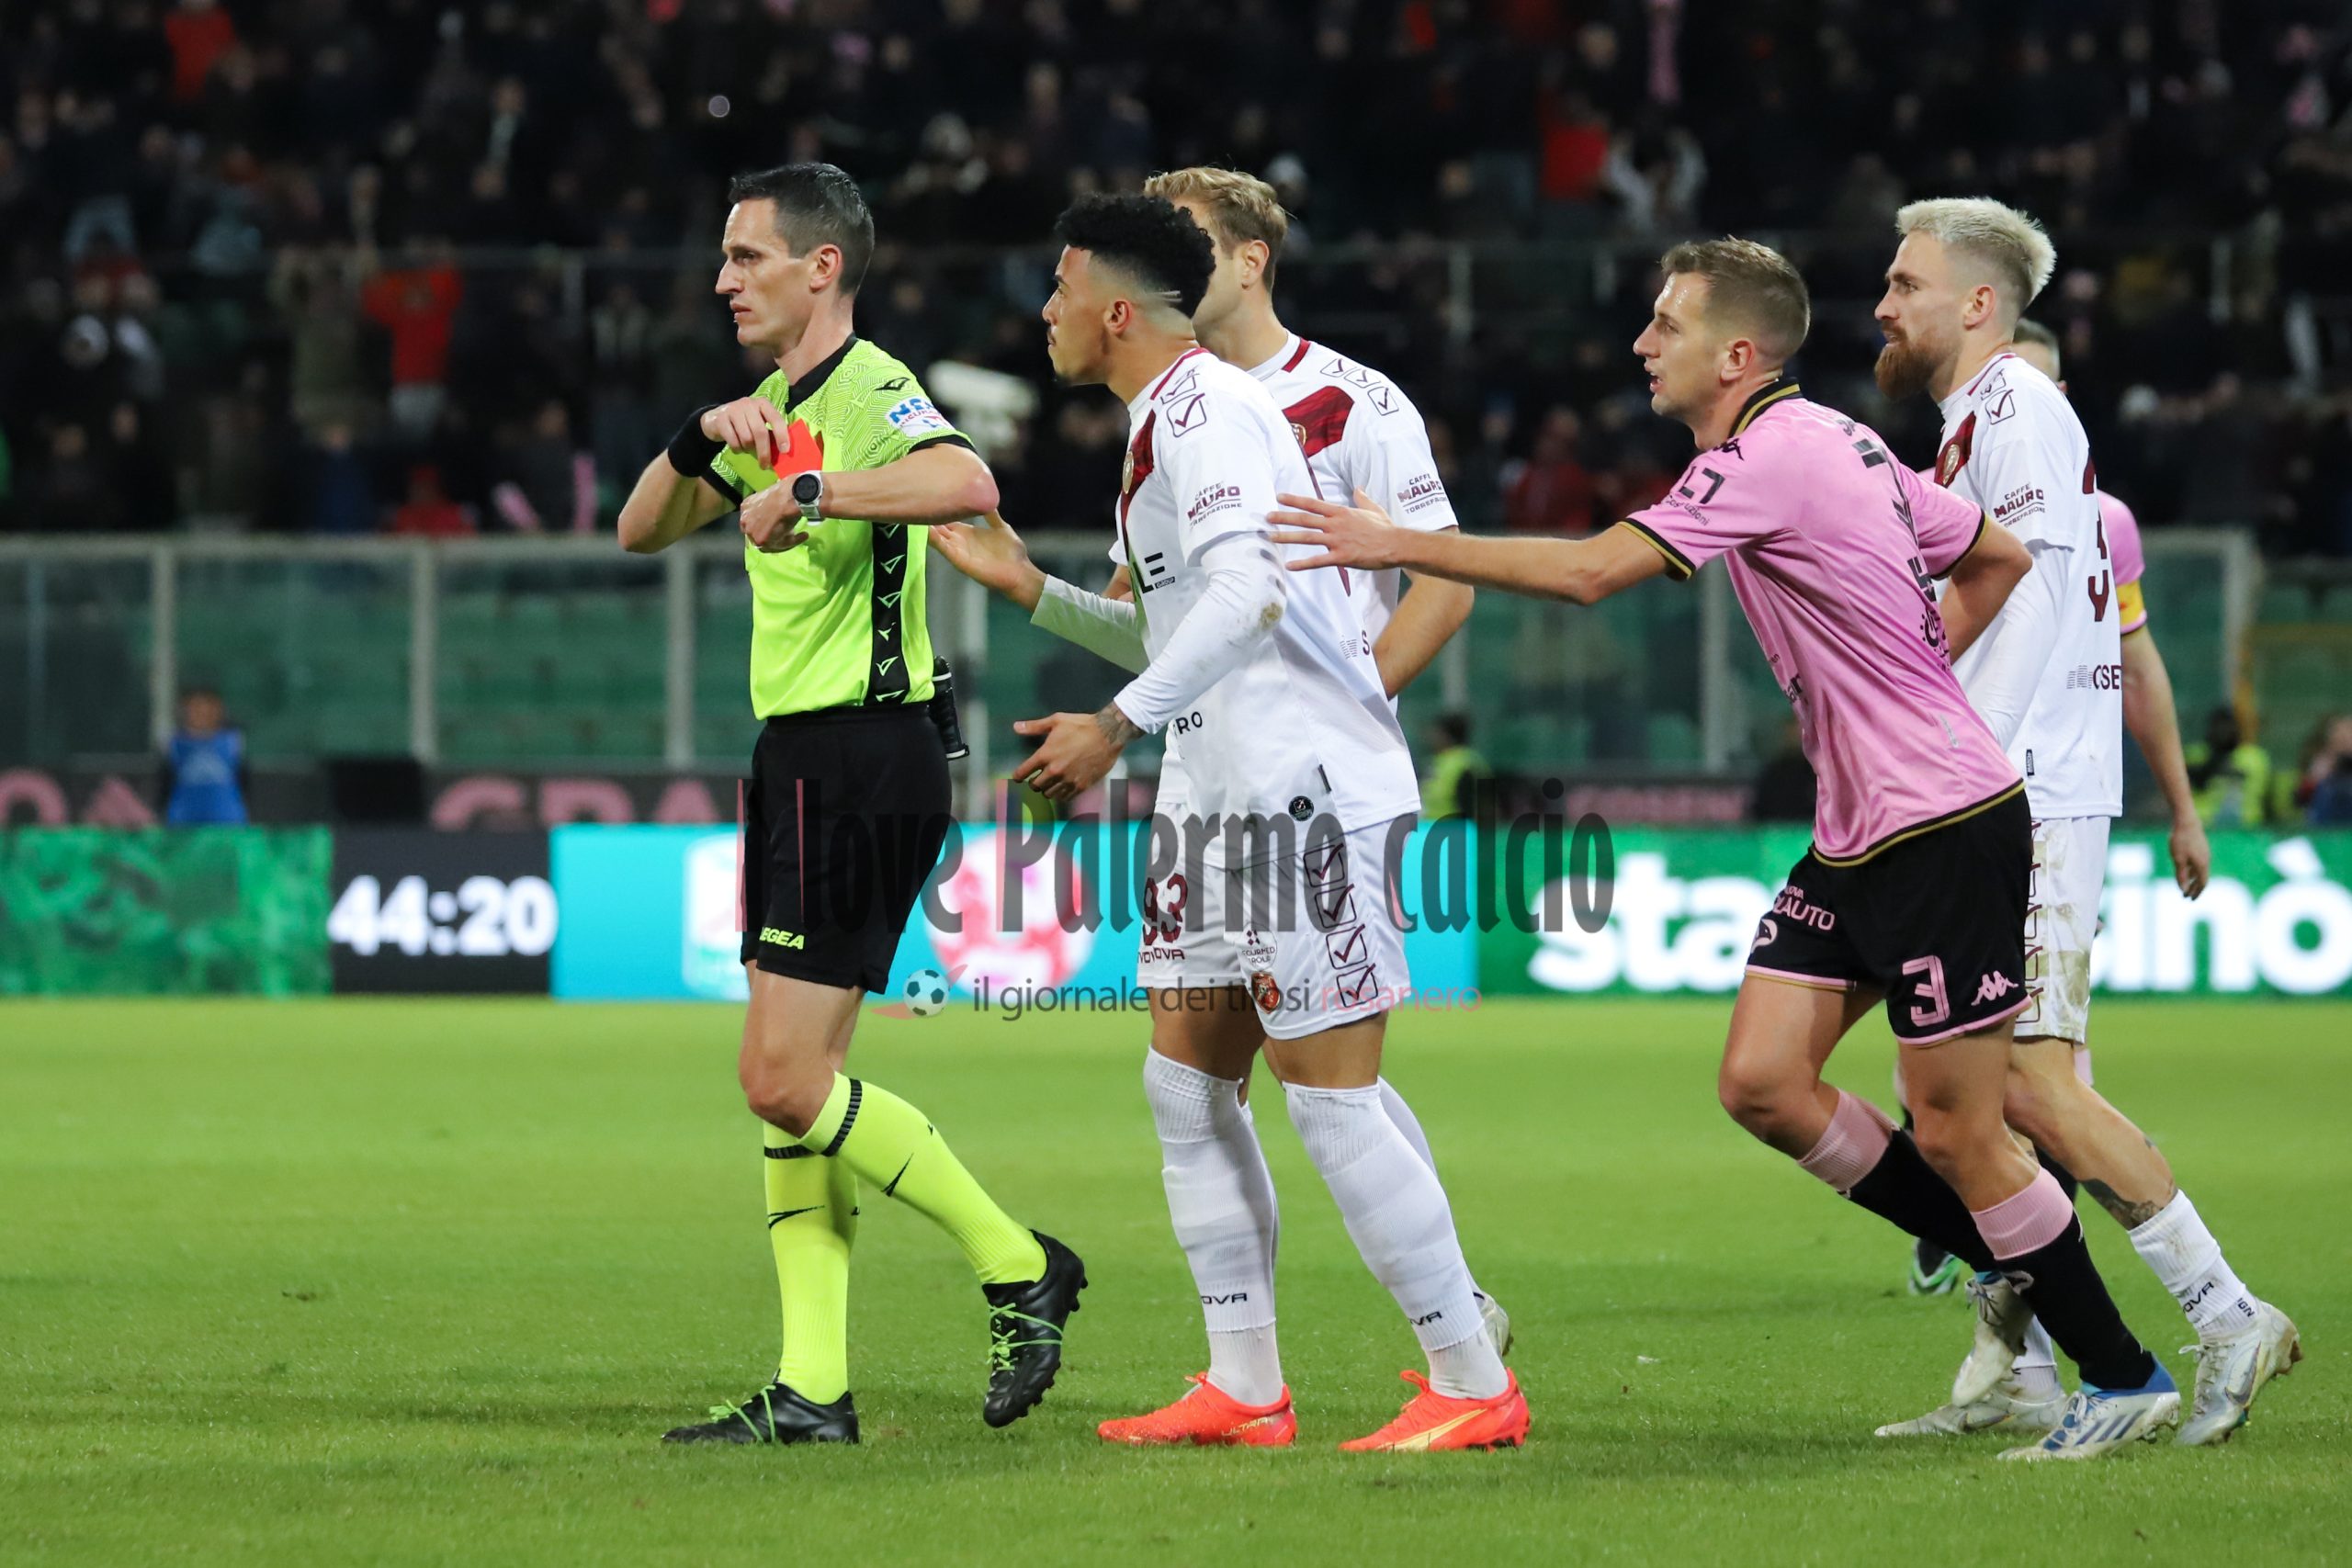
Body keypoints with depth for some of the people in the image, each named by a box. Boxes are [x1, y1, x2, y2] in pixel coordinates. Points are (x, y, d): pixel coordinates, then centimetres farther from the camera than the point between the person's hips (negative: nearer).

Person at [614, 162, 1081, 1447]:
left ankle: (1018, 1267, 1)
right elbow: (640, 531, 17)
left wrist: (809, 492, -35)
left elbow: (966, 484, -35)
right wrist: (702, 436, 0)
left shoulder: (870, 394, -14)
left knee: (788, 1079, -12)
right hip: (796, 753, 10)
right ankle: (811, 1391, 9)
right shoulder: (773, 406, 17)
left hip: (864, 757, -10)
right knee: (780, 1079, 7)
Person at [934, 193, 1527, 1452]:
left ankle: (1473, 1384, -6)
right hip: (1234, 798, 11)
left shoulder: (1202, 407, -12)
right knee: (1187, 1082, 10)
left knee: (1328, 1095, -9)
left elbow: (1249, 590, -27)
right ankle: (1245, 1387, 13)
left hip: (1311, 791, -11)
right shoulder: (1168, 418, 20)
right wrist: (1033, 590, 26)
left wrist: (1118, 722, -29)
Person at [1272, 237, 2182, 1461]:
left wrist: (1397, 545, -20)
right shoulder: (1835, 444, 12)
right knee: (1761, 1082, 3)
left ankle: (2123, 1376, 9)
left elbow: (1588, 572, -25)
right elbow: (2000, 558, 22)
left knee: (1953, 1133, -4)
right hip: (1856, 835, 10)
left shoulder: (1772, 456, -17)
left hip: (1945, 828, -10)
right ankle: (2021, 1266, 15)